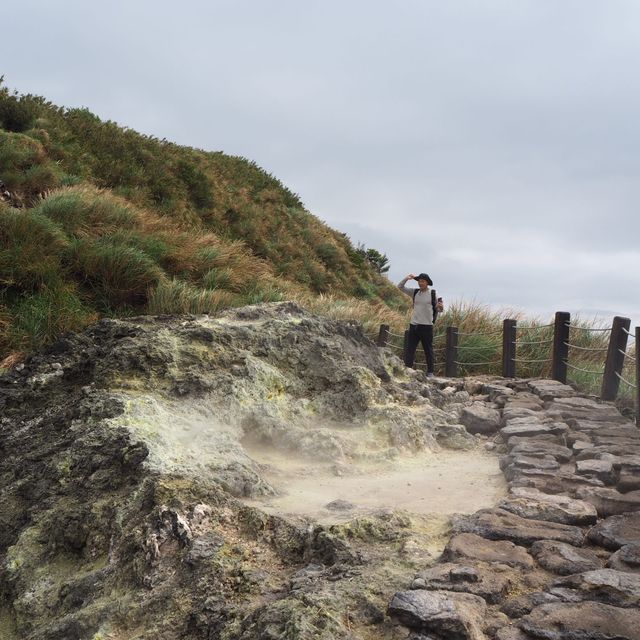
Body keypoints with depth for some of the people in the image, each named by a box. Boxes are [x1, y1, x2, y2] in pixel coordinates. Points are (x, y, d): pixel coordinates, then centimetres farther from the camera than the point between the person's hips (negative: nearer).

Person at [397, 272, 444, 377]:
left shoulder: (433, 294, 0)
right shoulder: (414, 293, 8)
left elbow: (438, 309, 5)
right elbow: (400, 287, 9)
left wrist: (440, 307, -19)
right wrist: (407, 278, -7)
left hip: (427, 326, -3)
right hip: (414, 325, 3)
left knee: (428, 350, 4)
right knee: (410, 349, 3)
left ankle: (430, 372, 10)